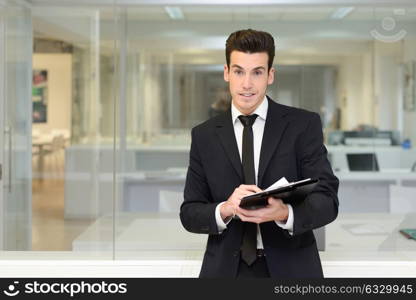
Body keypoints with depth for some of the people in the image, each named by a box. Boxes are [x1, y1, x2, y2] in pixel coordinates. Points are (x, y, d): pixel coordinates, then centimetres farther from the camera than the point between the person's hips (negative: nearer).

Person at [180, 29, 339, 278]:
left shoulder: (304, 125, -4)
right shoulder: (204, 136, 3)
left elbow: (328, 201, -9)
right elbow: (190, 214, 0)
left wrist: (285, 213, -28)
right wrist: (225, 209, -21)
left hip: (291, 269, -1)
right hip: (226, 269, 1)